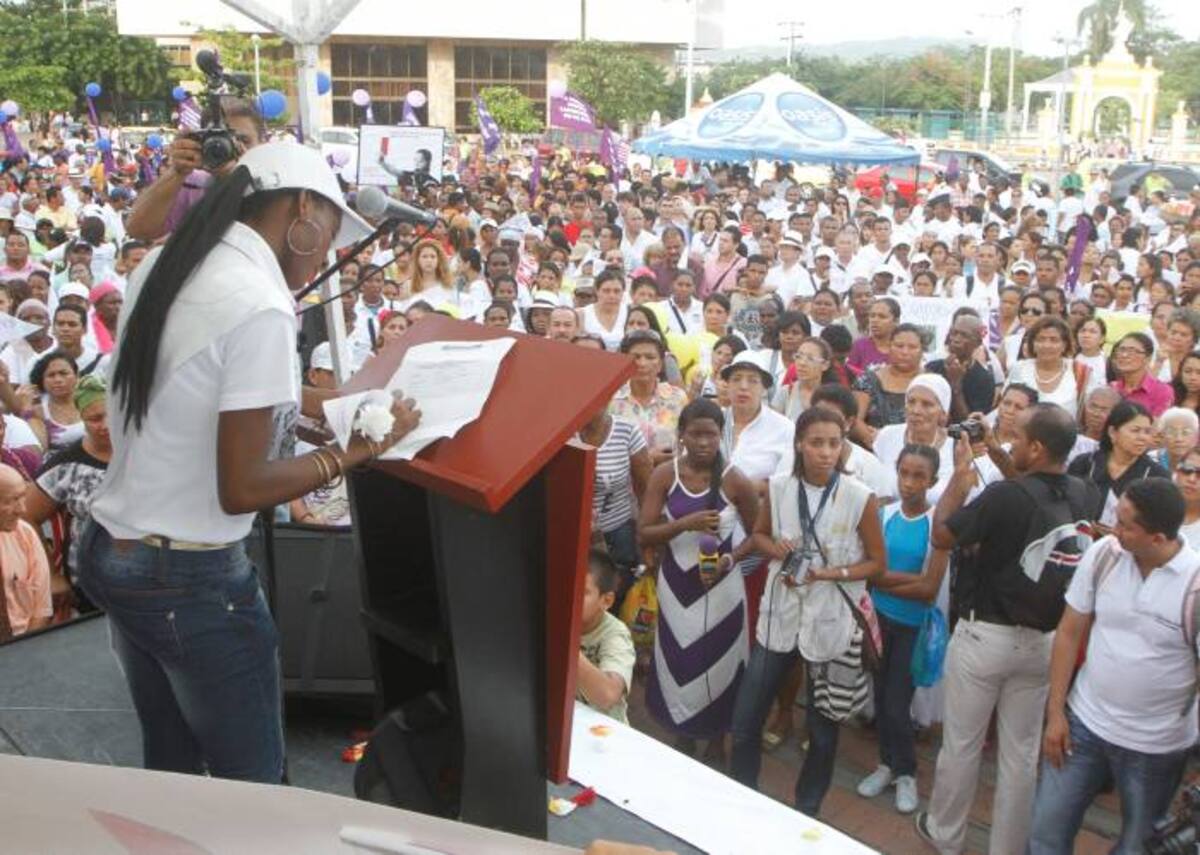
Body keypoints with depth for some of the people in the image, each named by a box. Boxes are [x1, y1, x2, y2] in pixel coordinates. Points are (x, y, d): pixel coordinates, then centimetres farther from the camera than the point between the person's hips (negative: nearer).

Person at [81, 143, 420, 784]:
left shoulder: (167, 266, 3)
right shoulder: (259, 306, -22)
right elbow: (242, 489, -21)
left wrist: (300, 402, 13)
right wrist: (361, 449, -12)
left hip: (108, 554, 9)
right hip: (190, 583, -8)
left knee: (169, 766, 23)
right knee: (251, 782, 10)